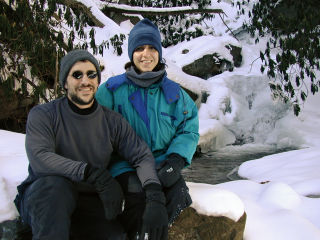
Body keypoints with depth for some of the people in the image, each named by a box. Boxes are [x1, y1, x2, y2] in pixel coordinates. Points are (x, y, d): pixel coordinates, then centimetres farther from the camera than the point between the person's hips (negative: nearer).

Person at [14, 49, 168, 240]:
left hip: (89, 204, 2)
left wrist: (155, 197, -23)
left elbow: (142, 156, -3)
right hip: (42, 197, -2)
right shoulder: (43, 115, -5)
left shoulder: (113, 121, 5)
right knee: (55, 184, -35)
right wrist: (94, 174, -33)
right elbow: (39, 158, -22)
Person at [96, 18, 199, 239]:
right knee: (139, 194, -33)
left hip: (162, 162, 2)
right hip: (124, 166, -2)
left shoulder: (173, 92, 10)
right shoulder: (113, 89, 3)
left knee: (178, 193, -28)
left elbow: (189, 130, 11)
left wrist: (176, 159, -8)